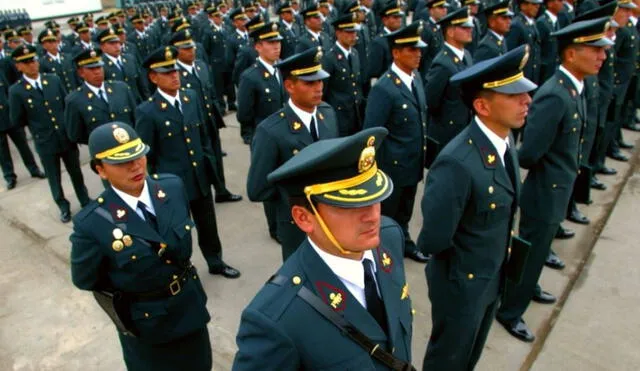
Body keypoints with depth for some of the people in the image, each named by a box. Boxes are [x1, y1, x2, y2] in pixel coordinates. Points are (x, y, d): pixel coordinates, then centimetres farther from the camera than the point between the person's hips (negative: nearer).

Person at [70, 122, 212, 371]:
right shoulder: (92, 223, -27)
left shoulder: (173, 186, -13)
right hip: (144, 321, -4)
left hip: (190, 305, 4)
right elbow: (85, 280, -10)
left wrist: (180, 273, 7)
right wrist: (127, 292, -1)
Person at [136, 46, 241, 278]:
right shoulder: (147, 112, -16)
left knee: (208, 225, 20)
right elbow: (147, 155, -10)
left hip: (200, 177, 5)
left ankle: (215, 262, 43)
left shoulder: (191, 97, 1)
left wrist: (209, 162, 8)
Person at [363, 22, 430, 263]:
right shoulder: (383, 88, -23)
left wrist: (422, 156, 14)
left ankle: (403, 242, 45)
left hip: (413, 164, 8)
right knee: (384, 214, 13)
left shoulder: (416, 78, 4)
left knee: (404, 212, 25)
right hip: (392, 166, -7)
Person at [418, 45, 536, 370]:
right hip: (462, 282, -7)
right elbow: (432, 240, -31)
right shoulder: (457, 163, -35)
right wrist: (461, 259, -11)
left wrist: (497, 256, 5)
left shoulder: (504, 142, -6)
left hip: (494, 276, 7)